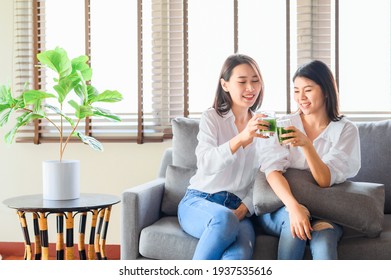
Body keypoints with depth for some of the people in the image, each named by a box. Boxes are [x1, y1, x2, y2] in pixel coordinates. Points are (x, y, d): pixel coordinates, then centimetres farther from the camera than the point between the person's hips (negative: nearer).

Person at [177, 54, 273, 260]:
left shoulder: (262, 126, 14)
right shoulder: (212, 117, 2)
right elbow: (205, 163, -17)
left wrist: (243, 209, -9)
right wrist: (241, 138, -34)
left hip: (238, 208, 2)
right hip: (198, 202, -2)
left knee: (241, 253, -33)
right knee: (224, 219, -39)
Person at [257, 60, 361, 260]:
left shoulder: (345, 130, 0)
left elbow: (325, 180, -11)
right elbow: (273, 169, -13)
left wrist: (306, 144, -29)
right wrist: (293, 206, -32)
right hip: (279, 209, 1)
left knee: (323, 245, -34)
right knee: (294, 222, -34)